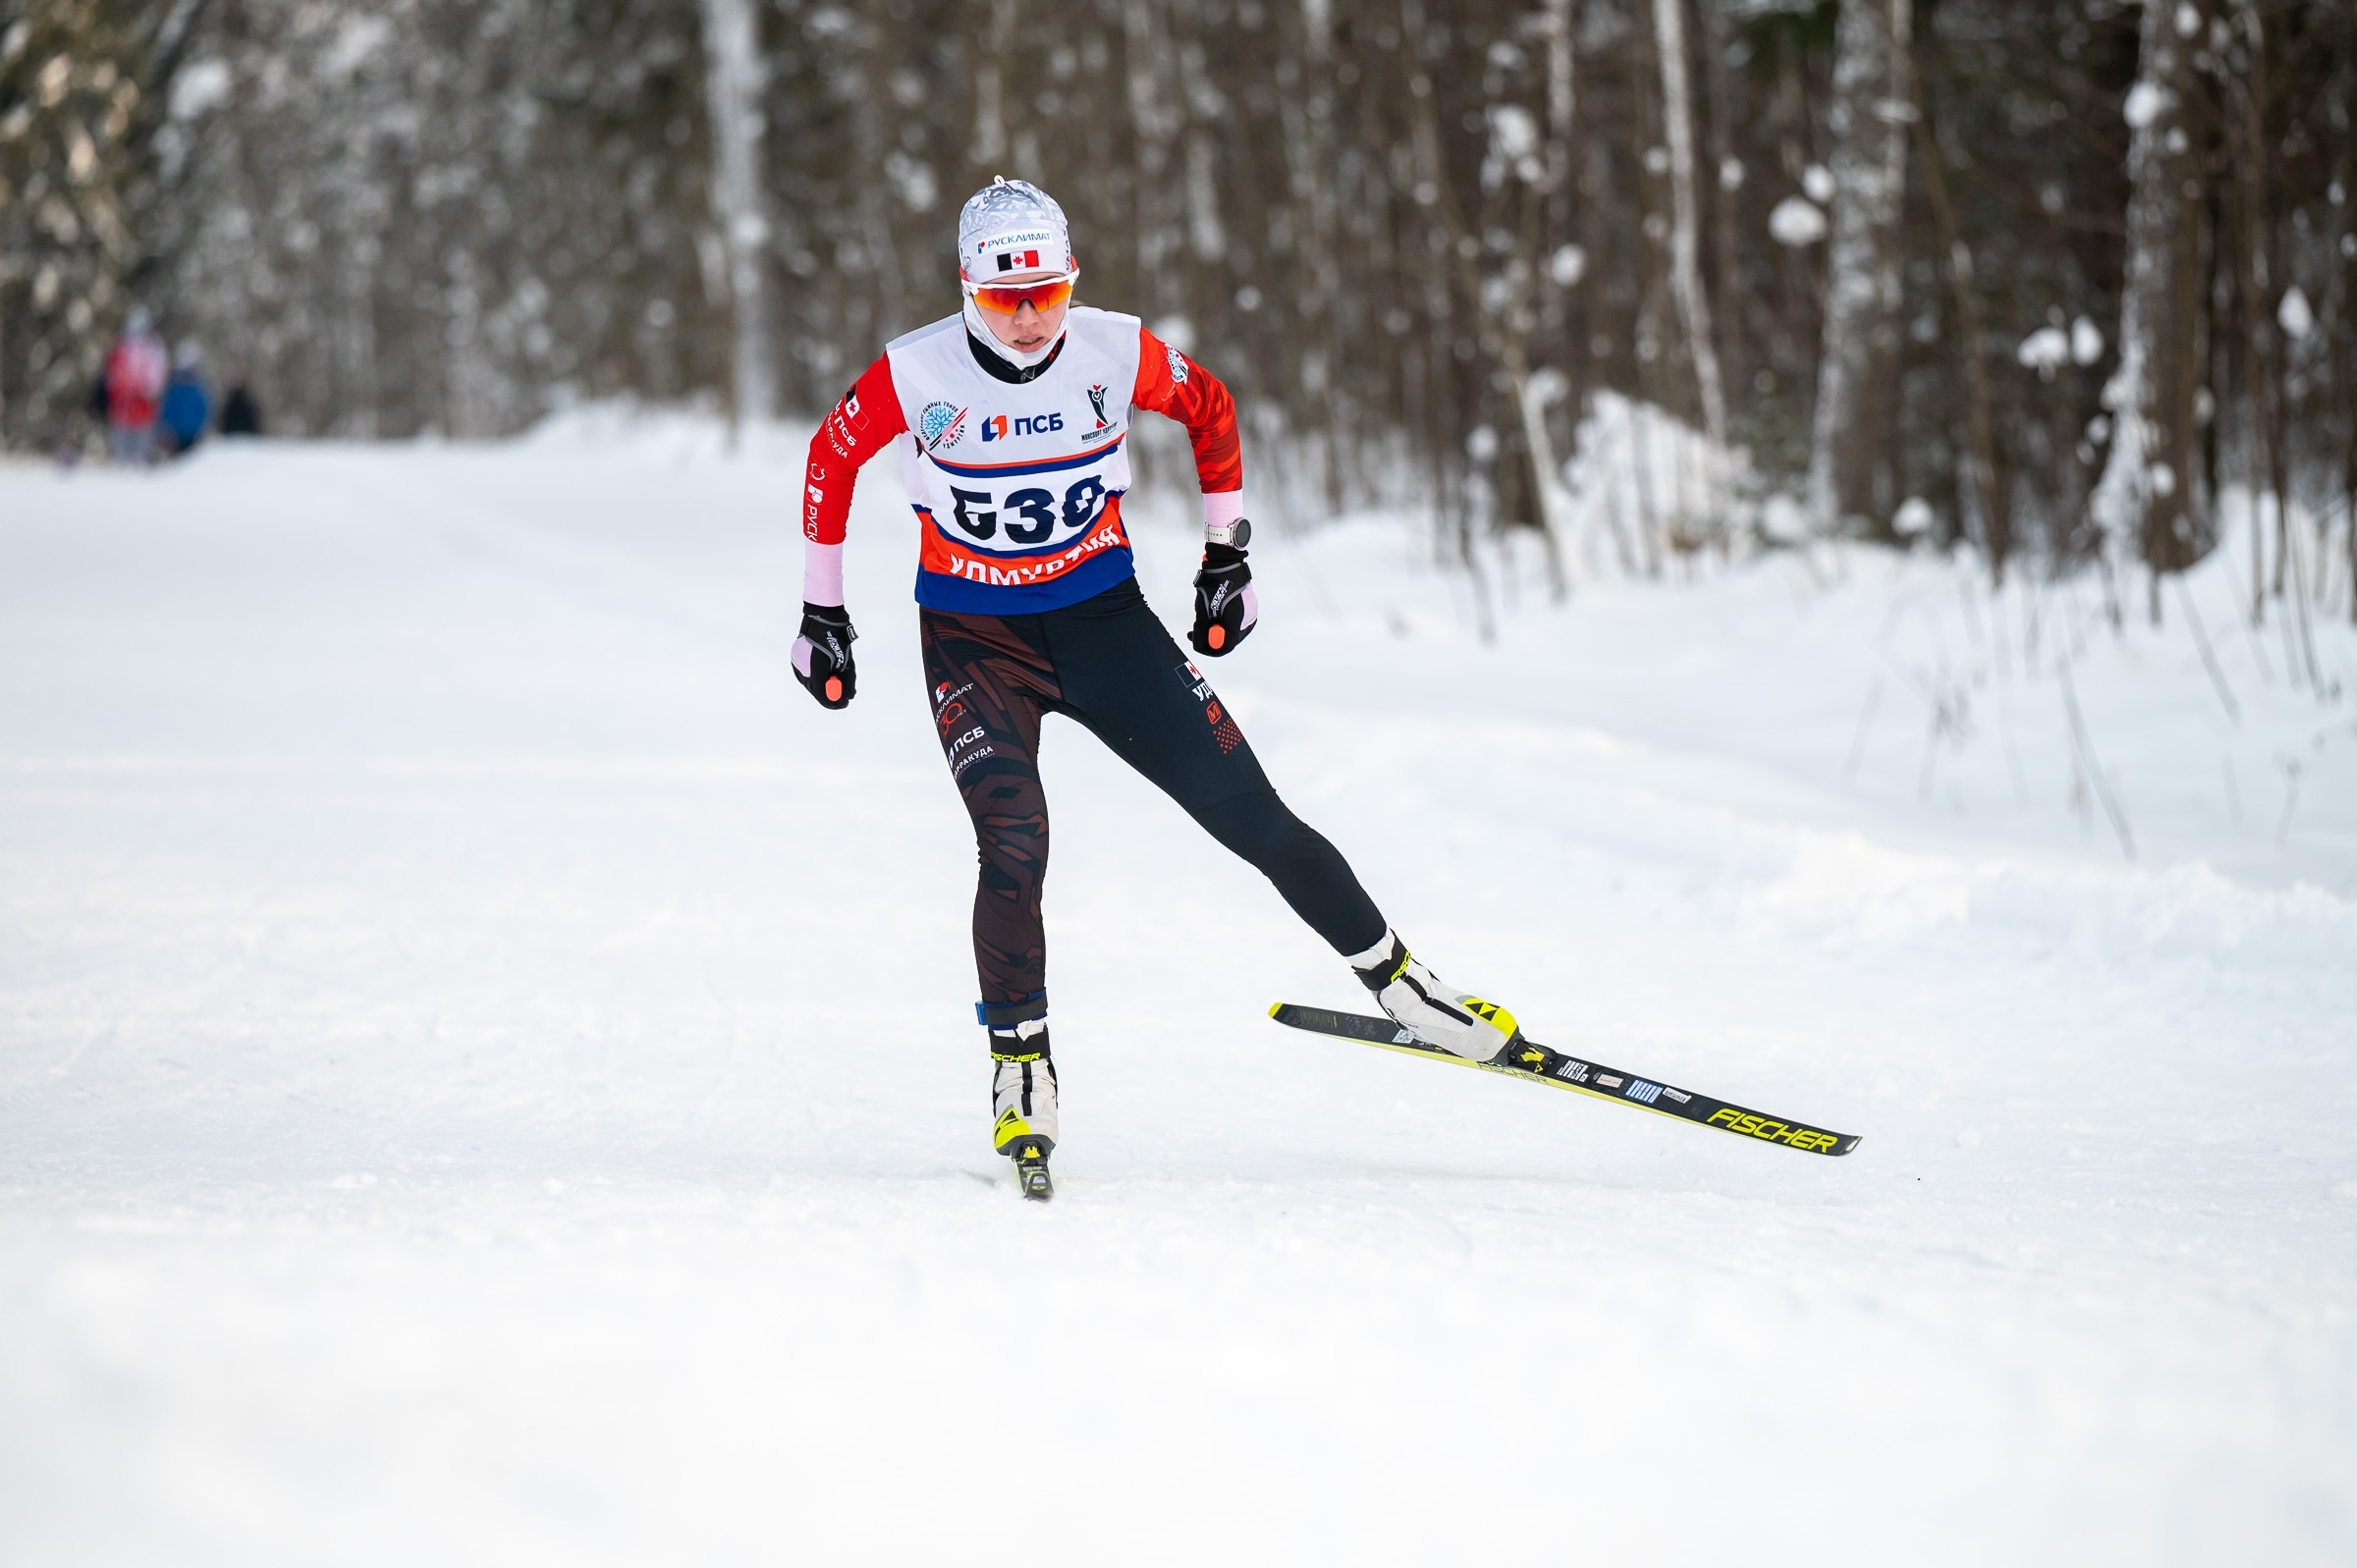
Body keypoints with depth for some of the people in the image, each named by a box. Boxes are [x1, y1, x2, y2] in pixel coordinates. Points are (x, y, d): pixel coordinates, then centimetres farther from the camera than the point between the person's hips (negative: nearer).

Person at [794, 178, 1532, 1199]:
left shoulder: (1118, 354, -13)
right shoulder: (913, 376, -17)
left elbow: (1211, 412, 8)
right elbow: (830, 461, 1)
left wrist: (1227, 557, 12)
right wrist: (821, 614, 6)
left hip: (1101, 616, 2)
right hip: (975, 638, -1)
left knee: (1250, 815, -2)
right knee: (1013, 846, -21)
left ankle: (1391, 975, 13)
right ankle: (1020, 1069, -7)